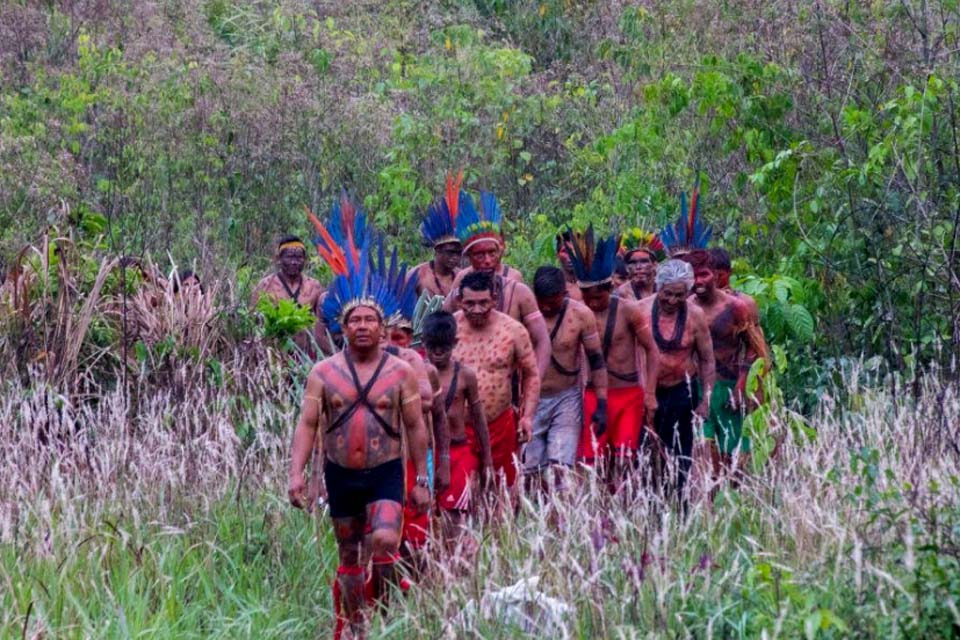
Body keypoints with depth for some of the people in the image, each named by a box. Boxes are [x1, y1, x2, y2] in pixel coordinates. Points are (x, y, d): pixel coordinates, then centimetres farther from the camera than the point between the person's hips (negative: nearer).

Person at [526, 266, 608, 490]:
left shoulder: (581, 314, -7)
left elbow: (596, 359, 1)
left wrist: (602, 404, -3)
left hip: (566, 398, -1)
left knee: (560, 467, -13)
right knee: (531, 470, -1)